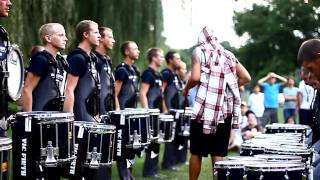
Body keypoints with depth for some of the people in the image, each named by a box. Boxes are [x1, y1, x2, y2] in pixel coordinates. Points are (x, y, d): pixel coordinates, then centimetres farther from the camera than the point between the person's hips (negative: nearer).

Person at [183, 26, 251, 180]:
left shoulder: (199, 51, 2)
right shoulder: (228, 54, 15)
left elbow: (195, 77, -11)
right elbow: (246, 77, 10)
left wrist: (186, 88, 7)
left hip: (204, 108, -4)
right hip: (225, 109, 4)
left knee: (196, 152, 6)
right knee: (218, 153, 7)